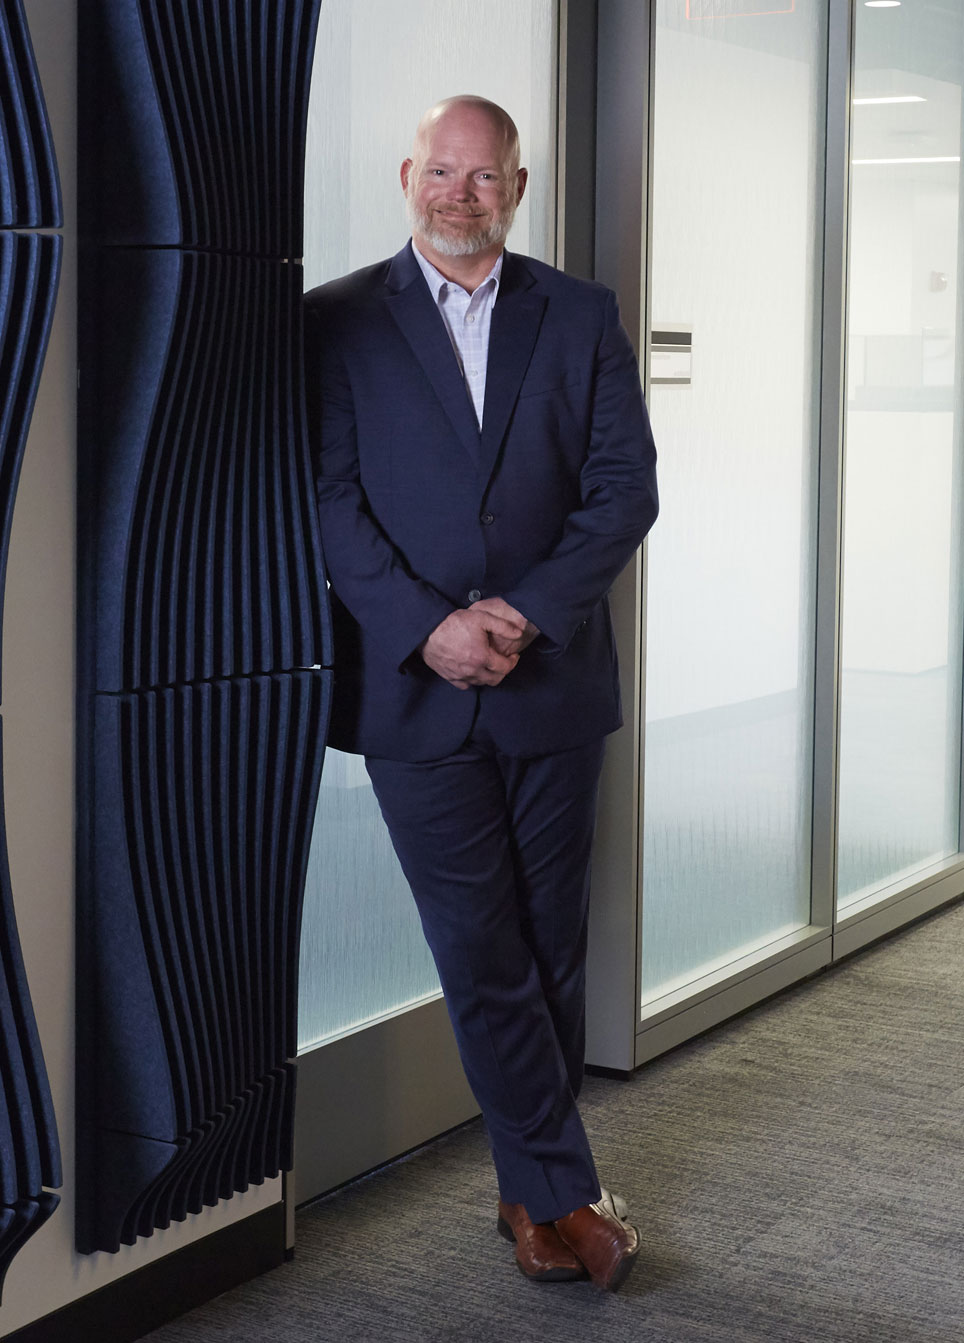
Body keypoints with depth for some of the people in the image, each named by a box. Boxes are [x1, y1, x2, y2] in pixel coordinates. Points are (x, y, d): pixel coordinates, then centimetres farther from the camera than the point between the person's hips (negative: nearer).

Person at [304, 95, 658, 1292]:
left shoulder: (583, 318, 8)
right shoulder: (338, 323, 3)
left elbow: (626, 490, 1)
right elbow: (329, 500, -4)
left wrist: (525, 612, -11)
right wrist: (428, 627, -15)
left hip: (554, 685, 2)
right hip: (412, 689, -2)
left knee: (551, 946, 9)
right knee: (480, 955, 0)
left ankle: (530, 1191, 23)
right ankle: (563, 1189, 12)